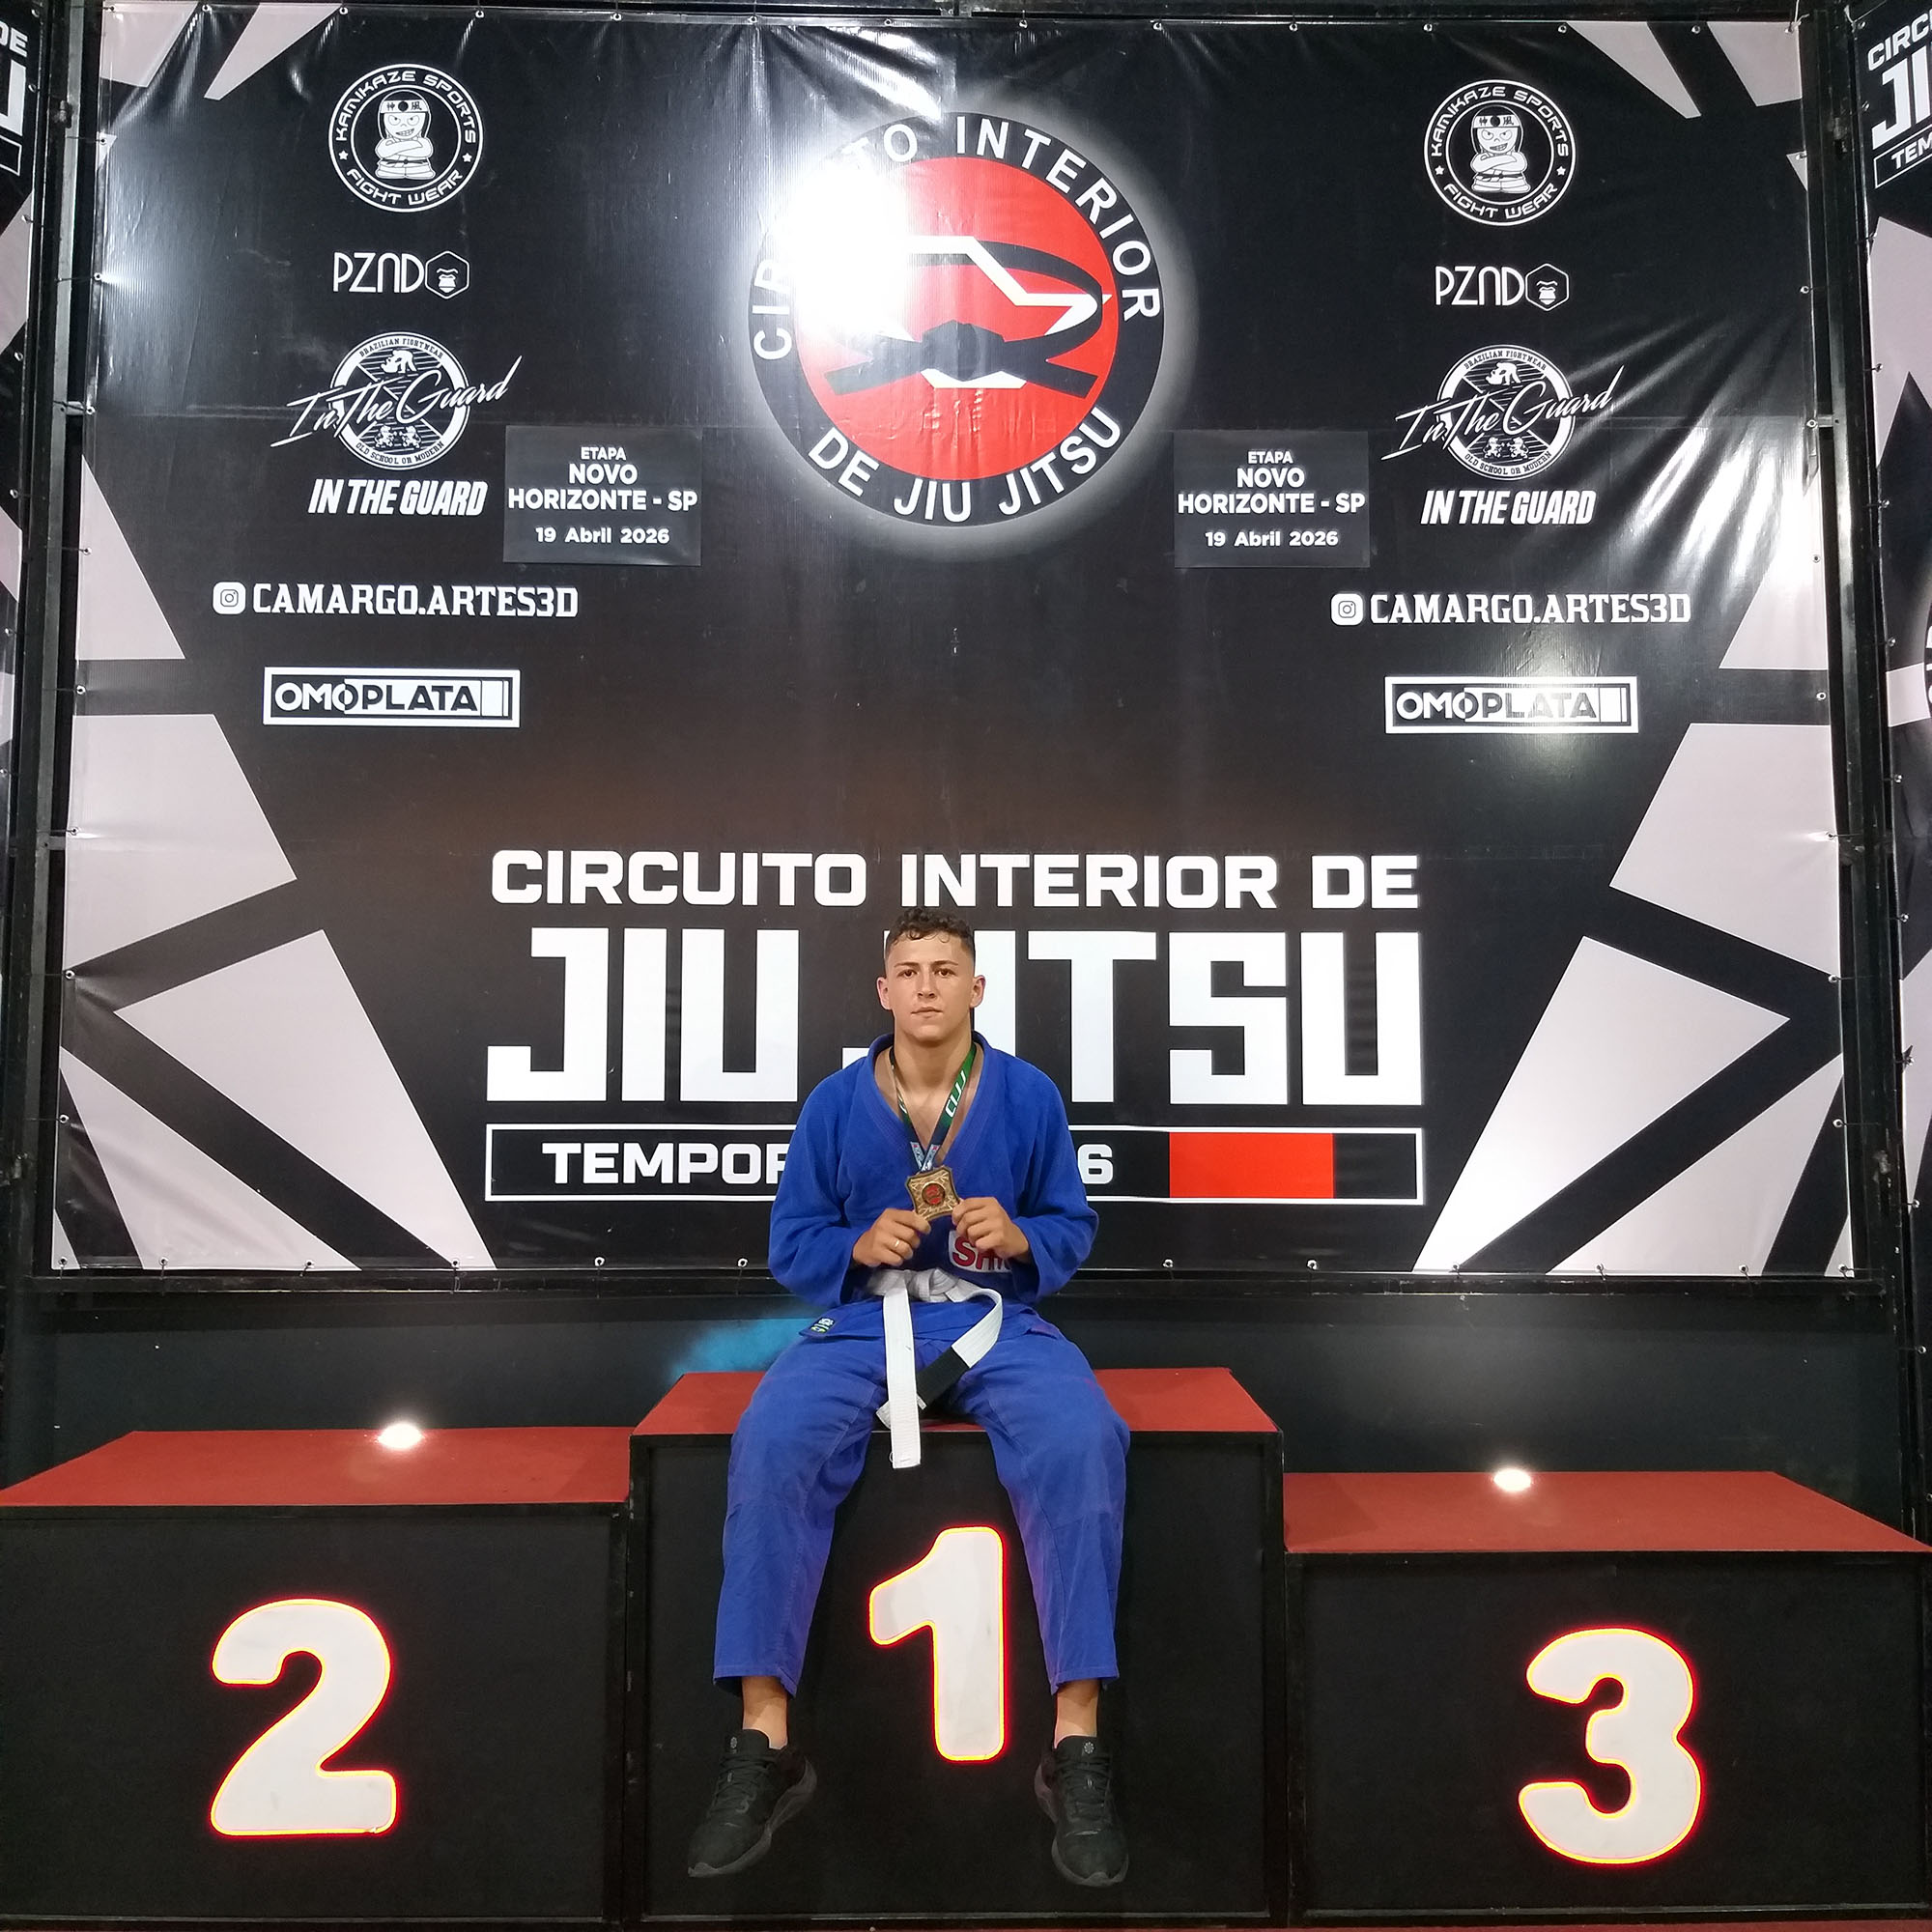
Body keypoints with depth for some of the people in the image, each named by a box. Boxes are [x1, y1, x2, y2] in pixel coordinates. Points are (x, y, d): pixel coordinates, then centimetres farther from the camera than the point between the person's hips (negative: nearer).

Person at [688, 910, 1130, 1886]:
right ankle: (765, 1744, -18)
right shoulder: (833, 1102, 4)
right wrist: (862, 1245, -13)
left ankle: (1077, 1748, -21)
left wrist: (1017, 1238, -13)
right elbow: (791, 1246, 7)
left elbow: (1071, 1229, 9)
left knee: (1082, 1443, -32)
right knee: (769, 1445, -29)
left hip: (998, 1320, 0)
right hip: (863, 1318, 1)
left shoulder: (1028, 1094, 4)